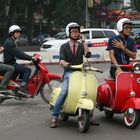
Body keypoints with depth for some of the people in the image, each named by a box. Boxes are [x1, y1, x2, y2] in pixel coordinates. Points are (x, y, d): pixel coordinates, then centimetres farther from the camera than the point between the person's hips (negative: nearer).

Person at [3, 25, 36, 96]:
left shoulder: (12, 42, 19)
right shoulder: (9, 43, -16)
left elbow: (18, 52, 19)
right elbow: (18, 54, -25)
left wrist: (31, 57, 9)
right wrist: (31, 58, -27)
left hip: (12, 63, 11)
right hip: (9, 65, -11)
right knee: (27, 70, -18)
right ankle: (22, 88, -24)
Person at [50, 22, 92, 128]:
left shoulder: (82, 46, 19)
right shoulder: (64, 47, 14)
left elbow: (88, 55, -3)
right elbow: (61, 60, -3)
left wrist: (83, 41, 1)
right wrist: (63, 63, -27)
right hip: (69, 72, -2)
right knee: (64, 92, -26)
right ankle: (55, 116, -22)